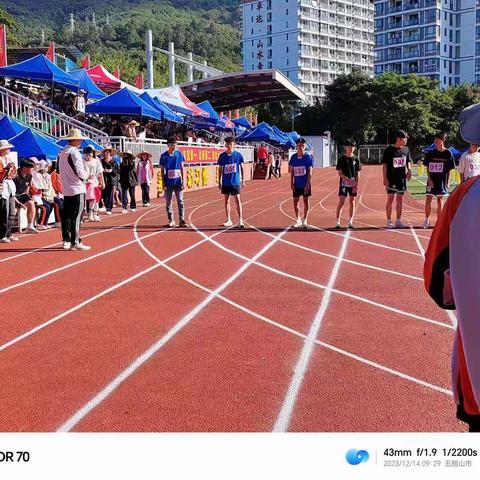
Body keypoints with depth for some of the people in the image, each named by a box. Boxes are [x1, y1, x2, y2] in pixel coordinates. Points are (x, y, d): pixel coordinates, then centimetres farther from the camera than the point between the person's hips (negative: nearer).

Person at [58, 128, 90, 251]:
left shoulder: (61, 153, 10)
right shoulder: (75, 153, -14)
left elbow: (59, 170, 17)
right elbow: (80, 172, -18)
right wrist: (87, 175, 1)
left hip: (66, 189, 8)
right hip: (77, 189, -8)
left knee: (66, 215, 9)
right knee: (76, 216, -5)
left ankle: (66, 241, 14)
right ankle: (75, 242, -4)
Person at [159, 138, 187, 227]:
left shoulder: (179, 154, 3)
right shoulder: (164, 156, 0)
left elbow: (182, 168, 6)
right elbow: (162, 170, 3)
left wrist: (183, 181, -1)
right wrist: (163, 184, -3)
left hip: (178, 182, 1)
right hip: (168, 183, 0)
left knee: (180, 202, -1)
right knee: (168, 202, 5)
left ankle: (182, 221, 0)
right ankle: (171, 221, 14)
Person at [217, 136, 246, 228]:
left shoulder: (238, 155, -3)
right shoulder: (222, 156, 1)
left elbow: (241, 168, 3)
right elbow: (220, 170, 8)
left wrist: (243, 180, 0)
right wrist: (220, 182, 6)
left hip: (235, 182, -3)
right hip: (225, 182, 3)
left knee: (238, 200, -4)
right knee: (227, 200, 8)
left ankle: (240, 220, -2)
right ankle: (229, 220, 17)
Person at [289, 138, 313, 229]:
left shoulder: (308, 157, -7)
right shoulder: (293, 157, 1)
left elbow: (310, 172, -9)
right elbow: (291, 171, 7)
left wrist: (307, 184, -15)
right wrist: (291, 183, 1)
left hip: (305, 184, -3)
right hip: (296, 184, 3)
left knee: (306, 201, 5)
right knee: (295, 201, 6)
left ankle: (305, 220, 15)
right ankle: (298, 220, 21)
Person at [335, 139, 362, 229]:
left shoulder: (356, 159, 5)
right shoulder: (342, 159, -2)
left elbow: (358, 173, 5)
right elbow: (340, 173, -5)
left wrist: (356, 184, -5)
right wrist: (348, 180, -18)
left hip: (353, 184, 3)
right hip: (344, 183, -3)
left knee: (352, 202, 7)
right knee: (341, 202, -8)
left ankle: (350, 222, 12)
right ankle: (338, 222, -5)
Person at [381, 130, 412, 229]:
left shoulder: (406, 149, 7)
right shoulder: (389, 150, -8)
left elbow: (408, 162, 18)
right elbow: (385, 165, -7)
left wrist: (409, 170, -2)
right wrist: (385, 178, -13)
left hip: (402, 178, 5)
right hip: (391, 179, -5)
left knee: (400, 199, 9)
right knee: (390, 198, -3)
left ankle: (398, 221, 16)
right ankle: (389, 221, 3)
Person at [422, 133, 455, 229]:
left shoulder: (448, 154, -2)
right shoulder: (430, 153, 2)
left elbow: (449, 170, 0)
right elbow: (427, 168, 5)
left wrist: (447, 182, -5)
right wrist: (429, 179, -6)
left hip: (442, 181, -1)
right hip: (431, 180, 1)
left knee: (440, 201, 4)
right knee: (428, 200, -1)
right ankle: (427, 220, 12)